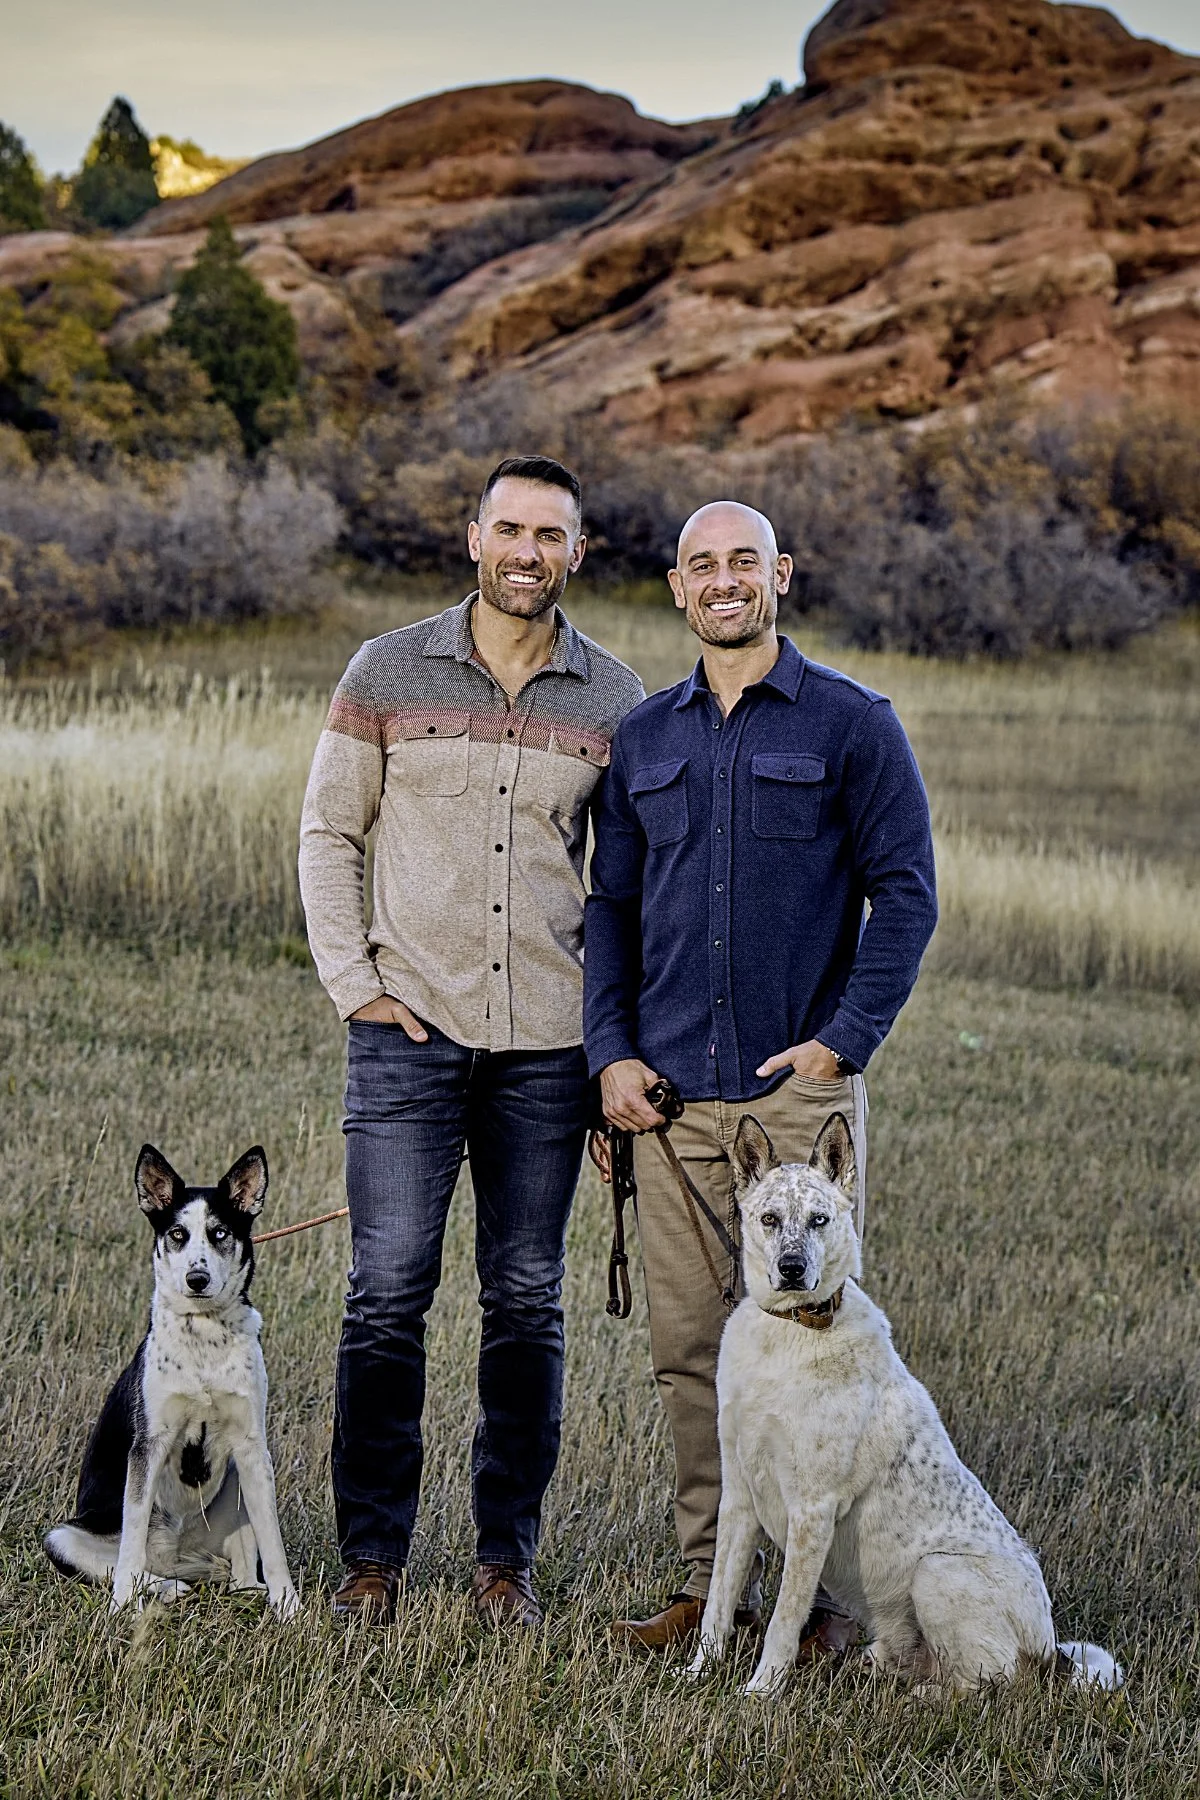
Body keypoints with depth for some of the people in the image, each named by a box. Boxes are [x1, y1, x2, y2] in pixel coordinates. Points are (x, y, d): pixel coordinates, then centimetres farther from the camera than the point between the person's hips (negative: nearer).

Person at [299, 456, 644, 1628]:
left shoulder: (615, 701, 6)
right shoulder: (387, 673, 2)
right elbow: (328, 832, 6)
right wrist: (353, 983, -3)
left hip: (548, 1043, 2)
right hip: (408, 1028, -1)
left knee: (526, 1301, 6)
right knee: (388, 1292, -3)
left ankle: (507, 1556, 15)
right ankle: (372, 1553, 7)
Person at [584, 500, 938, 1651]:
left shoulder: (852, 725, 1)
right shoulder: (645, 737, 13)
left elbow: (905, 893, -1)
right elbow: (612, 902, 16)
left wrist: (842, 1042, -11)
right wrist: (609, 1052, 3)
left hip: (799, 1088, -4)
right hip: (669, 1096, 4)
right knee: (687, 1344, 5)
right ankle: (712, 1578, 15)